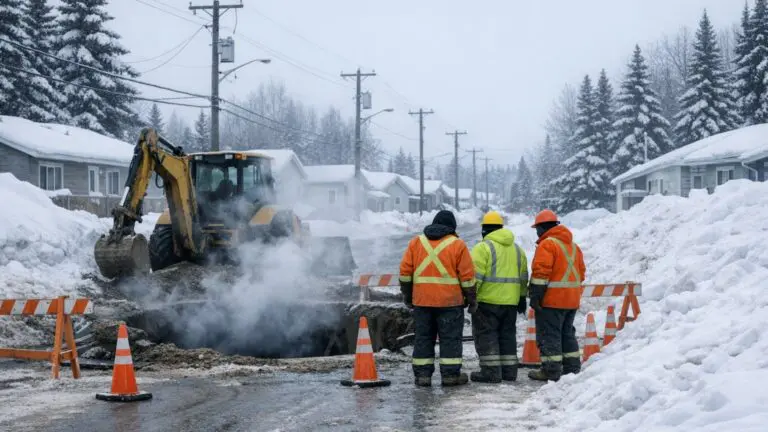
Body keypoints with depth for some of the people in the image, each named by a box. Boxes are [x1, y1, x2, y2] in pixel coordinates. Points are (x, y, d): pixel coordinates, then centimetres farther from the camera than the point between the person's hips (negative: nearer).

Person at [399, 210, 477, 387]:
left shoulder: (416, 242, 7)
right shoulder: (457, 245, -1)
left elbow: (405, 271, 6)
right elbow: (467, 276, -3)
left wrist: (407, 294, 15)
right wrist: (471, 299, 6)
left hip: (422, 300, 3)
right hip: (450, 301, -3)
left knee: (423, 337, 9)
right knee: (450, 338, 3)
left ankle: (422, 374, 7)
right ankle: (450, 374, 2)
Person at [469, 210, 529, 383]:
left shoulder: (483, 247, -8)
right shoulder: (516, 248, 15)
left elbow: (476, 275, -16)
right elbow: (523, 277, 18)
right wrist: (522, 298, 24)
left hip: (487, 300, -7)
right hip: (510, 302, 7)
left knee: (486, 335, -2)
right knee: (507, 335, 14)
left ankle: (491, 371, -6)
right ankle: (509, 370, 14)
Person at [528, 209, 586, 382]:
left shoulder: (547, 244, -12)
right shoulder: (573, 245, 16)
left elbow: (541, 272, -20)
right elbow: (581, 272, 19)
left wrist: (535, 295, -18)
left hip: (552, 300, -9)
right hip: (572, 300, 9)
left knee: (549, 335, -4)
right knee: (567, 333, 17)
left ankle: (551, 370, -5)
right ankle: (572, 367, 20)